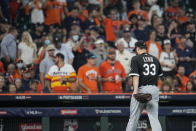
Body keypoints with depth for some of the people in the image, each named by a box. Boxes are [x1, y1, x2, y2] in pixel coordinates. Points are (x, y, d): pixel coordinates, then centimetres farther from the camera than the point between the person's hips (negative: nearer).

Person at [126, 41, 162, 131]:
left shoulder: (136, 59, -2)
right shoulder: (155, 59, 14)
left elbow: (135, 76, -13)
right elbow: (159, 75, 23)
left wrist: (135, 90, -21)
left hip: (141, 89, -4)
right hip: (154, 89, 4)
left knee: (133, 118, 5)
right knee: (154, 118, -1)